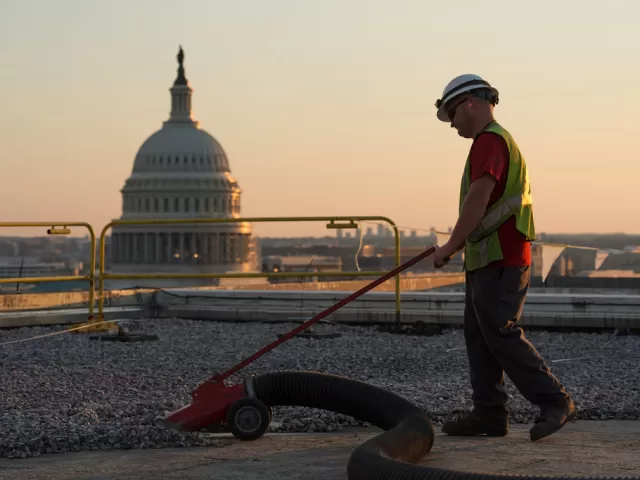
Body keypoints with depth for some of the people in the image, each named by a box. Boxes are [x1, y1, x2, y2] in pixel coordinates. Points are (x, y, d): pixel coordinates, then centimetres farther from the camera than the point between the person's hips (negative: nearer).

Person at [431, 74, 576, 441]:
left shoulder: (489, 140, -13)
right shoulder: (498, 139, 20)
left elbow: (477, 201, -20)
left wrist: (450, 248, -14)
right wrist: (457, 246, 26)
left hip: (499, 262, -11)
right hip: (489, 261, 11)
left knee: (502, 336, -10)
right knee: (479, 336, 9)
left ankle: (555, 402, -6)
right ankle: (489, 414, 10)